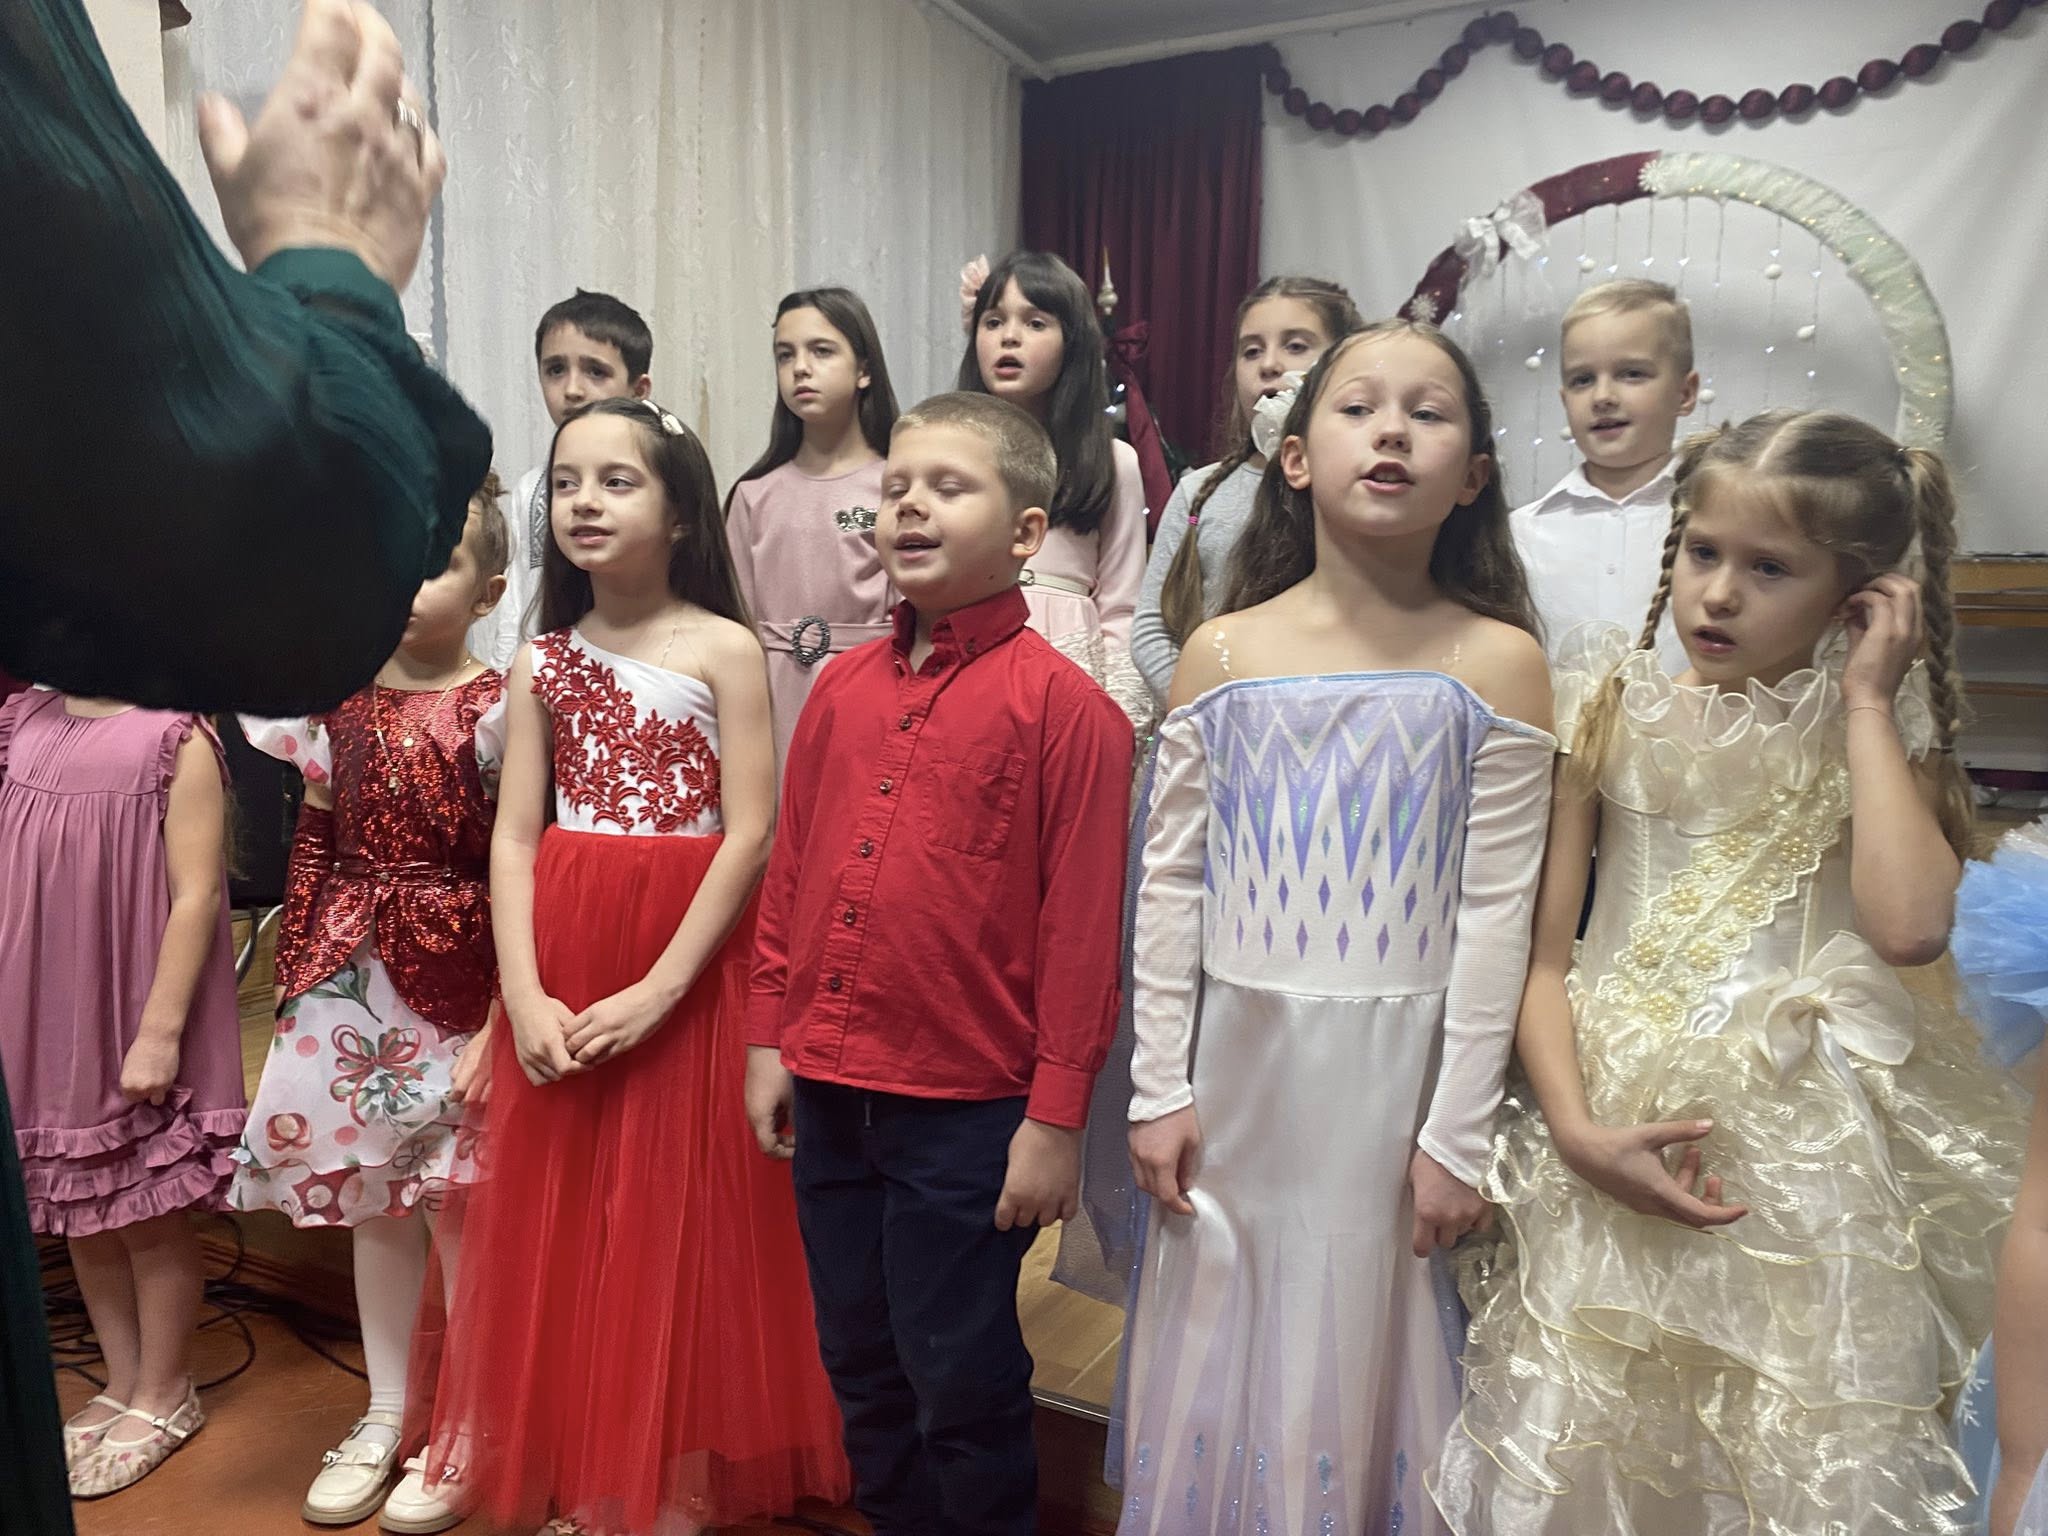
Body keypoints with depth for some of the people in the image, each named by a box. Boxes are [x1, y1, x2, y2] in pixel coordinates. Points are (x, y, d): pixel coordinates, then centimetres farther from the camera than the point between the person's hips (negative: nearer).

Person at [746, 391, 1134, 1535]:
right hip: (830, 1096, 6)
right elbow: (791, 872, 11)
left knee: (961, 1385, 11)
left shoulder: (1064, 703, -12)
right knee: (861, 1368, 21)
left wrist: (1055, 1116, -11)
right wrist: (771, 1039, 11)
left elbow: (1083, 924, -12)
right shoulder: (843, 687, 6)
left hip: (967, 1110, -6)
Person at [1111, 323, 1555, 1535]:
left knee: (1360, 1360, 11)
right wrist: (1160, 1090, 0)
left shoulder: (1497, 664, -4)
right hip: (1239, 1063, 2)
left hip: (1398, 1070, -2)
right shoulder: (1222, 655, 0)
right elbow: (1171, 884, 2)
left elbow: (1496, 915, -5)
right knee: (1217, 1364, 14)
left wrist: (1458, 1136, -6)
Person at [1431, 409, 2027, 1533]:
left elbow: (1910, 925, -21)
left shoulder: (1877, 738, 2)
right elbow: (1537, 949, -2)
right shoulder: (1614, 711, 1)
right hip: (1614, 1126, 1)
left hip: (1801, 1152, 0)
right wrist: (1578, 1130, -14)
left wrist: (1865, 701, -12)